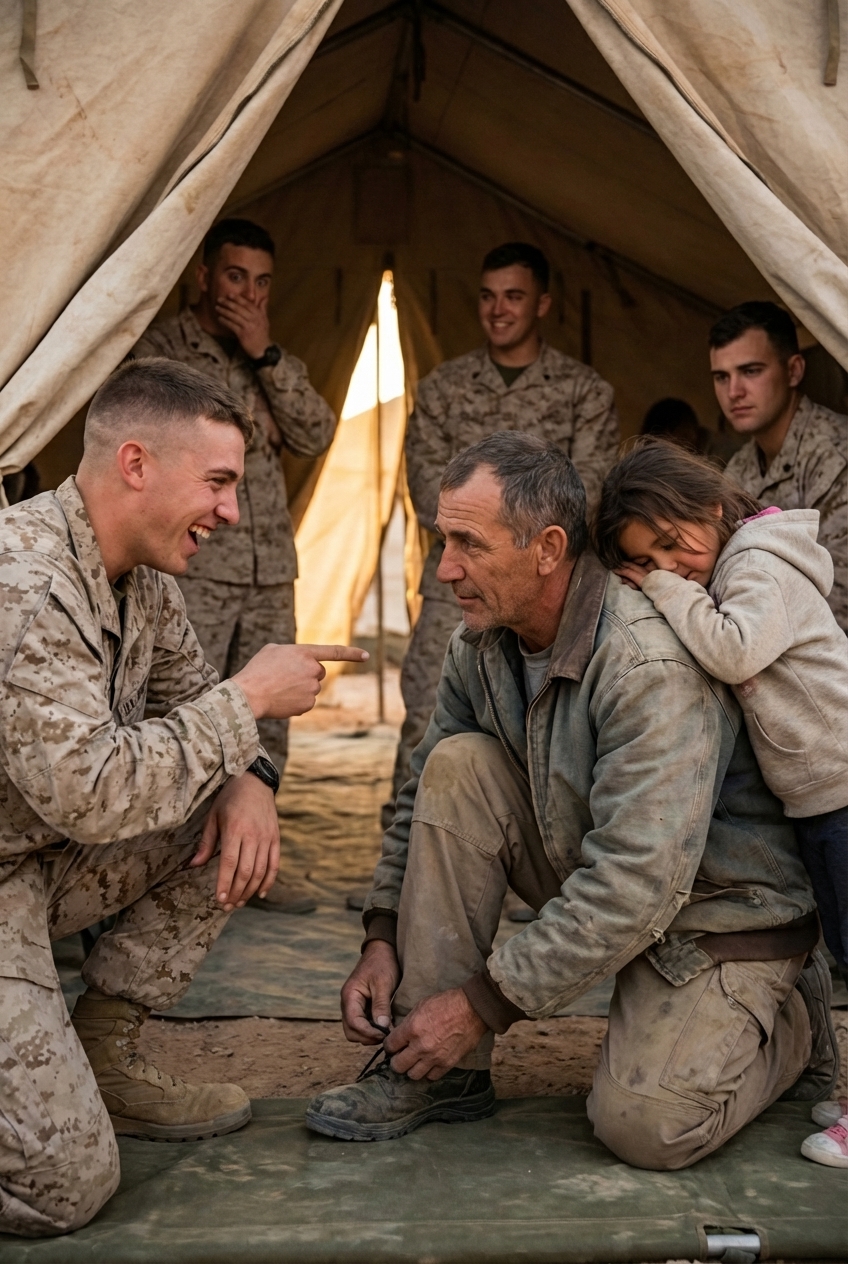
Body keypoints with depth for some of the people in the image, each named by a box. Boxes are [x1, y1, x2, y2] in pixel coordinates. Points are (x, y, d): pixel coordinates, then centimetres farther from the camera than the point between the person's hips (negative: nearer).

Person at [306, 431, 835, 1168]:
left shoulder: (649, 663, -32)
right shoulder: (482, 642, -6)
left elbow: (639, 885, -34)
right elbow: (427, 793, 6)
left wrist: (486, 1002, -28)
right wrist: (384, 938, -5)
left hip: (717, 909, -7)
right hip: (588, 875, 7)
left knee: (644, 1124, -24)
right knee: (457, 766, -16)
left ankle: (787, 1021, 9)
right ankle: (439, 1072, -9)